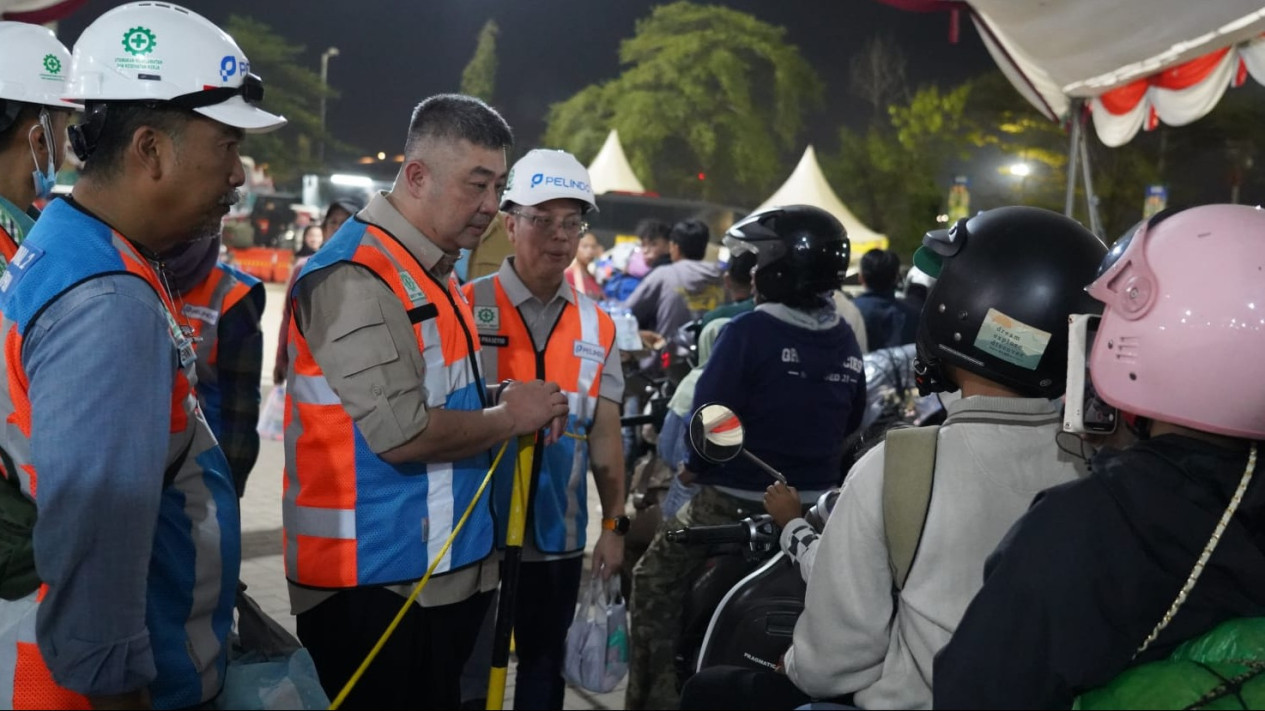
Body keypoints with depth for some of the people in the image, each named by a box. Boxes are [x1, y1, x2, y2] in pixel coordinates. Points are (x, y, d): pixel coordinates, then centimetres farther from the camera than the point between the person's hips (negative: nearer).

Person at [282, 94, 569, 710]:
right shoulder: (356, 276, -18)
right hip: (373, 586, -9)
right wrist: (509, 418, -10)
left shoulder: (434, 272, 12)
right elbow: (403, 432, -24)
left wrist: (525, 410, 3)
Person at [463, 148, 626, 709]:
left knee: (545, 665, 18)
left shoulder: (597, 327, 5)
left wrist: (614, 524, 6)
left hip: (559, 536, 4)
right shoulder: (467, 307, -7)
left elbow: (605, 434, 7)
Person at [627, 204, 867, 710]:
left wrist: (695, 467, -2)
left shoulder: (750, 332, -18)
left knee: (656, 585, 10)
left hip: (735, 502, -6)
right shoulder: (846, 343, 1)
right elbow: (850, 422, 12)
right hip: (811, 506, 6)